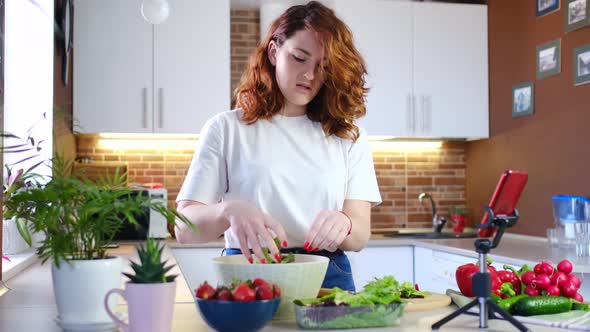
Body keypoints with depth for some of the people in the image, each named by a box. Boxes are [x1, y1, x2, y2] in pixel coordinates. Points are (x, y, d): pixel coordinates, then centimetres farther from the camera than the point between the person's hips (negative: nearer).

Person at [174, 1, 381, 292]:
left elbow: (360, 237, 4)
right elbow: (184, 228, -2)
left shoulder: (349, 136, 13)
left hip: (329, 277, 2)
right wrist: (229, 210, -23)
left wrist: (342, 224, -19)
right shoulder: (227, 128, 6)